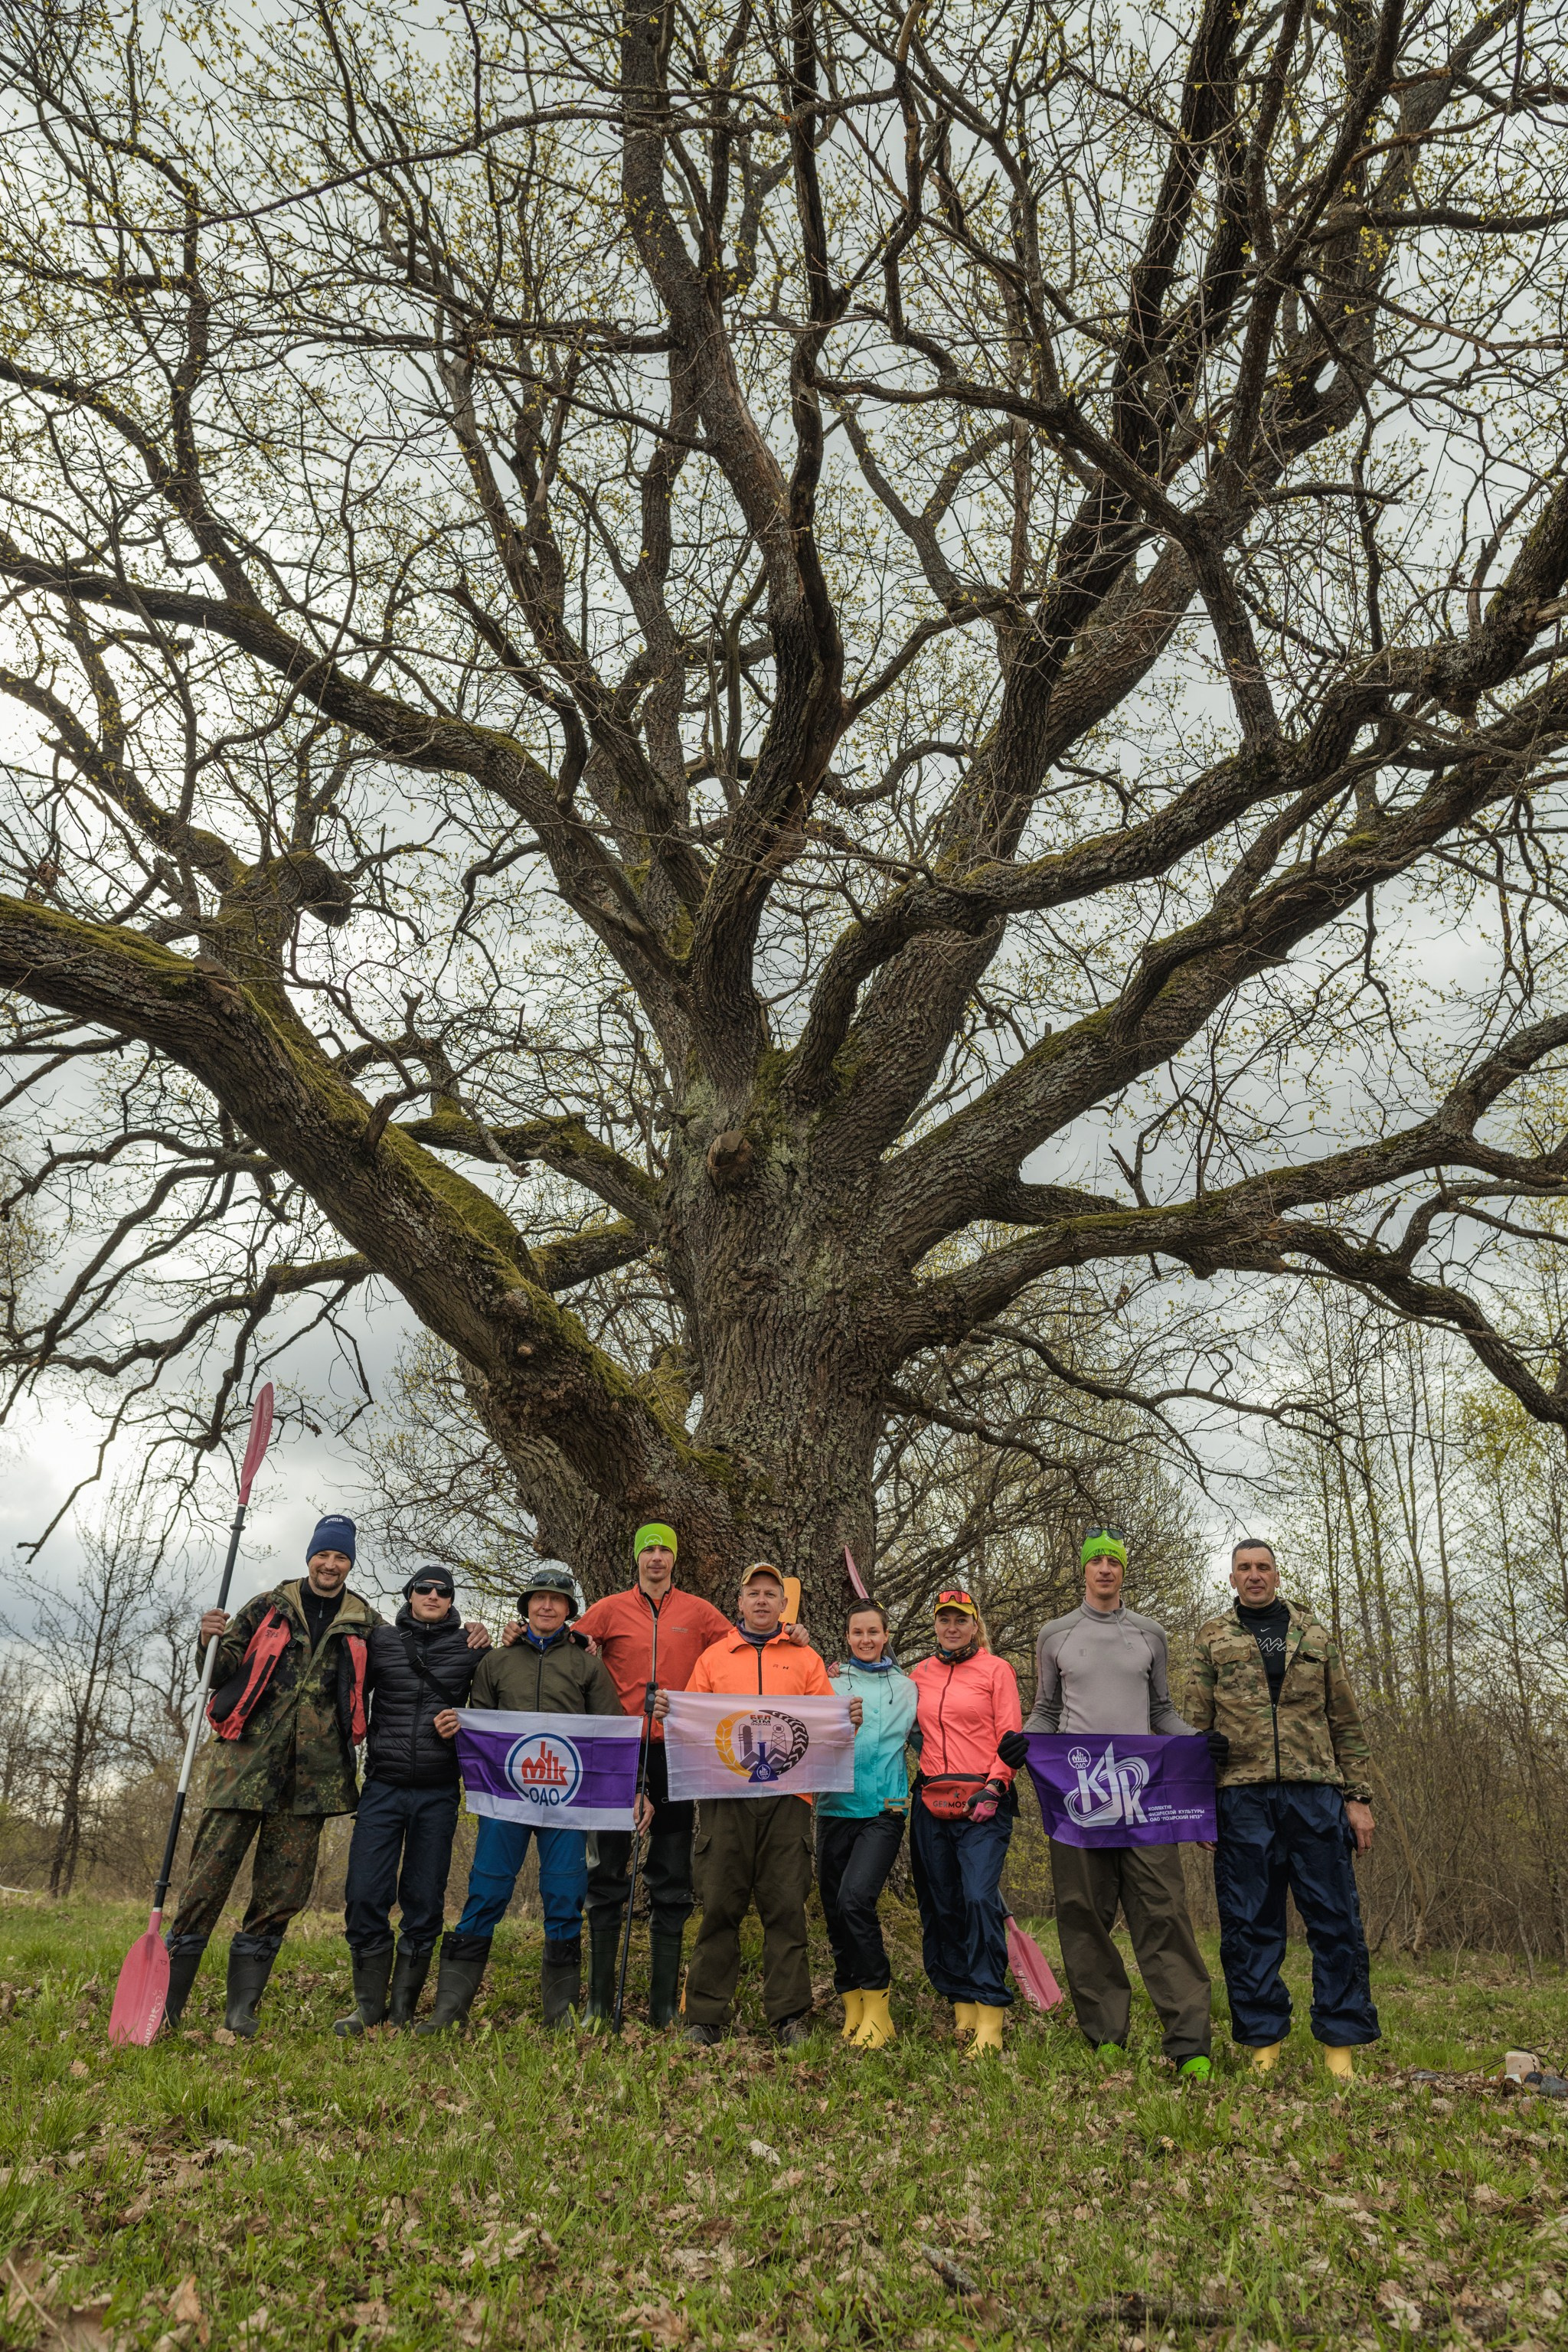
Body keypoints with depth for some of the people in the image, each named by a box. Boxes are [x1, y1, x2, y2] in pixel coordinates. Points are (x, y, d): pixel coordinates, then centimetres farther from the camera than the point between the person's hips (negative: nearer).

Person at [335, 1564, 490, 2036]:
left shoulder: (469, 1647, 4)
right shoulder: (380, 1639, 5)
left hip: (438, 1793, 0)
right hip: (383, 1787, 0)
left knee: (424, 1902, 5)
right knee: (365, 1895, -3)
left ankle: (403, 2010, 18)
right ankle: (369, 2004, 13)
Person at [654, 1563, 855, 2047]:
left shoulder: (805, 1658, 16)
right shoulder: (714, 1656, 16)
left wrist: (848, 1717, -9)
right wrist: (667, 1712, -8)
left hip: (787, 1795, 0)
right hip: (724, 1794, 0)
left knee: (786, 1907, -1)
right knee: (719, 1905, 0)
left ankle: (789, 2016, 8)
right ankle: (705, 2016, 9)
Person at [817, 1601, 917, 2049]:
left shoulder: (906, 1687, 10)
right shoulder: (832, 1681, 7)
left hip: (884, 1810, -2)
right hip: (836, 1806, 2)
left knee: (855, 1899, -18)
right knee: (833, 1907, 4)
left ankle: (876, 2002, -4)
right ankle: (852, 2005, 21)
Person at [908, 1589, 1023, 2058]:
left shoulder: (996, 1670, 3)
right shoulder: (920, 1674, 13)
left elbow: (1011, 1736, -1)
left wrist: (994, 1787, -13)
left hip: (983, 1804, -4)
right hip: (931, 1802, 5)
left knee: (979, 1897, -16)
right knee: (940, 1905, 6)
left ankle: (990, 2016, -11)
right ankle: (961, 2006, 17)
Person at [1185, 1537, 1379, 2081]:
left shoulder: (1315, 1634, 14)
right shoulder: (1214, 1638, 10)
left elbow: (1346, 1722, 13)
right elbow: (1197, 1724, 7)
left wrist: (1358, 1797, 6)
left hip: (1316, 1792, 1)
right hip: (1242, 1797, -1)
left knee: (1336, 1919, 0)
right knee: (1248, 1924, 2)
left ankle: (1341, 2047, 10)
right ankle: (1263, 2046, 12)